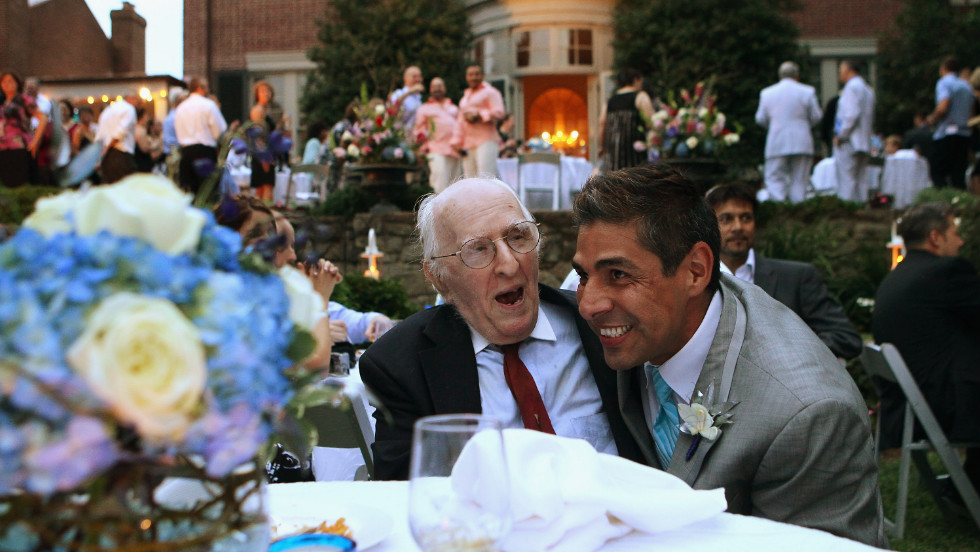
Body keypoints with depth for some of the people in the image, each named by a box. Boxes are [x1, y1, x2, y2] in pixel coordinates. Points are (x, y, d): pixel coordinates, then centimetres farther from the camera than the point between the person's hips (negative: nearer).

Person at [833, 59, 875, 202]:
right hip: (863, 142, 9)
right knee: (861, 180, 9)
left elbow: (851, 114, -18)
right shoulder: (868, 89, 19)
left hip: (848, 142, -9)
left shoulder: (852, 87, -9)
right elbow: (871, 117, 20)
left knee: (846, 180, -10)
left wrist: (840, 135, -13)